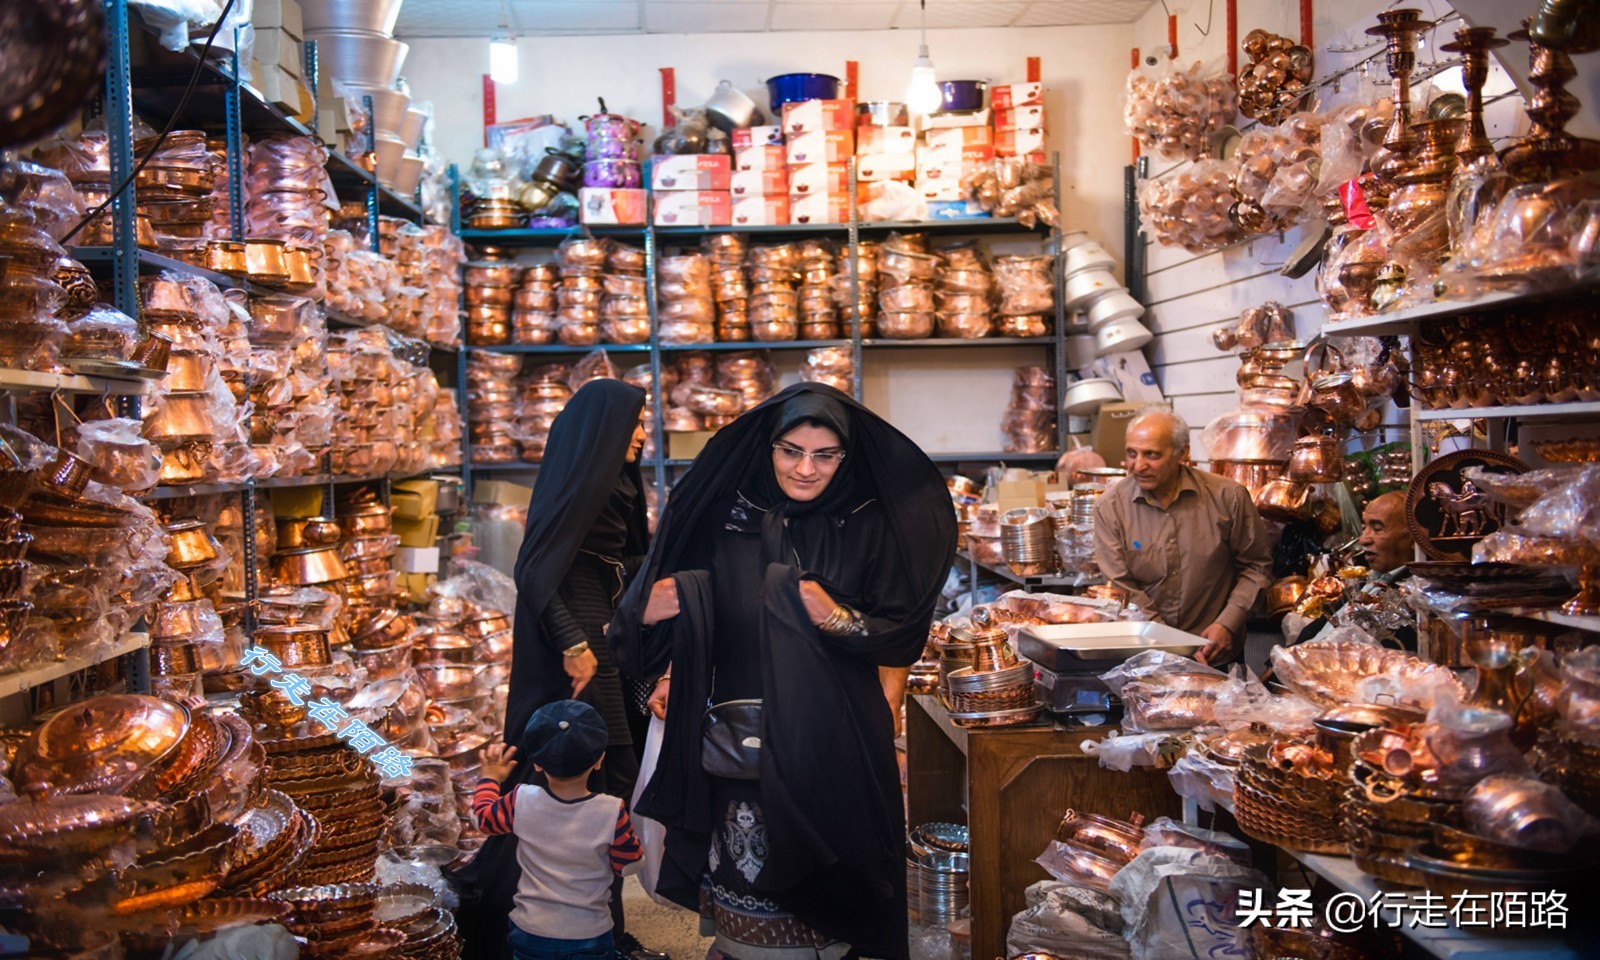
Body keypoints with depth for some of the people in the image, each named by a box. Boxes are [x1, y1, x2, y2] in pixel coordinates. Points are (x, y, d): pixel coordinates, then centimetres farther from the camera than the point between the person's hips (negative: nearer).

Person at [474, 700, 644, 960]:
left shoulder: (521, 802, -14)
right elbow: (628, 865, -5)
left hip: (530, 935, 2)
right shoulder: (612, 813, -19)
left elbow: (483, 818, 7)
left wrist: (490, 778, 23)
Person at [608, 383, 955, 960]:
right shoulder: (727, 517, 3)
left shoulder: (868, 526, 1)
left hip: (832, 741, -1)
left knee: (821, 877, 5)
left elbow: (903, 637, -1)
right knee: (745, 876, 5)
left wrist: (839, 619, -16)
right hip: (740, 736, 1)